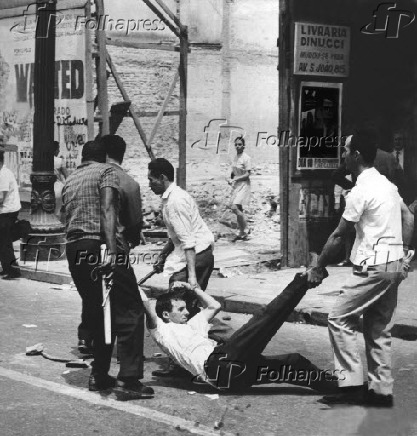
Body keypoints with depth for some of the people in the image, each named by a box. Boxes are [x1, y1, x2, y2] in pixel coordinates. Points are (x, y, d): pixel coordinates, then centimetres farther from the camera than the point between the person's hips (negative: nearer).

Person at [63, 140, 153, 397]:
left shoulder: (70, 180, 23)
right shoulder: (107, 172, 2)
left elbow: (68, 216, 19)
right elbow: (107, 210, -14)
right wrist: (112, 250, -23)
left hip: (73, 248, 7)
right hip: (99, 244, -7)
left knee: (97, 313, 16)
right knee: (129, 311, -5)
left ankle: (99, 376, 17)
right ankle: (129, 376, -13)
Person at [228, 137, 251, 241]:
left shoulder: (246, 158, -13)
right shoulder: (235, 157, 10)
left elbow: (247, 175, -16)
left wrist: (234, 179, -18)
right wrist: (231, 179, 1)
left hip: (243, 185, -8)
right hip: (236, 185, 8)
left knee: (235, 208, -18)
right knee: (239, 209, 9)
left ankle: (246, 230, -5)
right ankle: (242, 232, 18)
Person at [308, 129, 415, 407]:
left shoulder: (361, 191, -15)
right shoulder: (387, 184, 12)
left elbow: (339, 236, -11)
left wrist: (318, 268, -2)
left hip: (374, 267, -9)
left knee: (340, 319, -2)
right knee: (379, 328, 13)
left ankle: (351, 383, -3)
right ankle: (381, 389, 15)